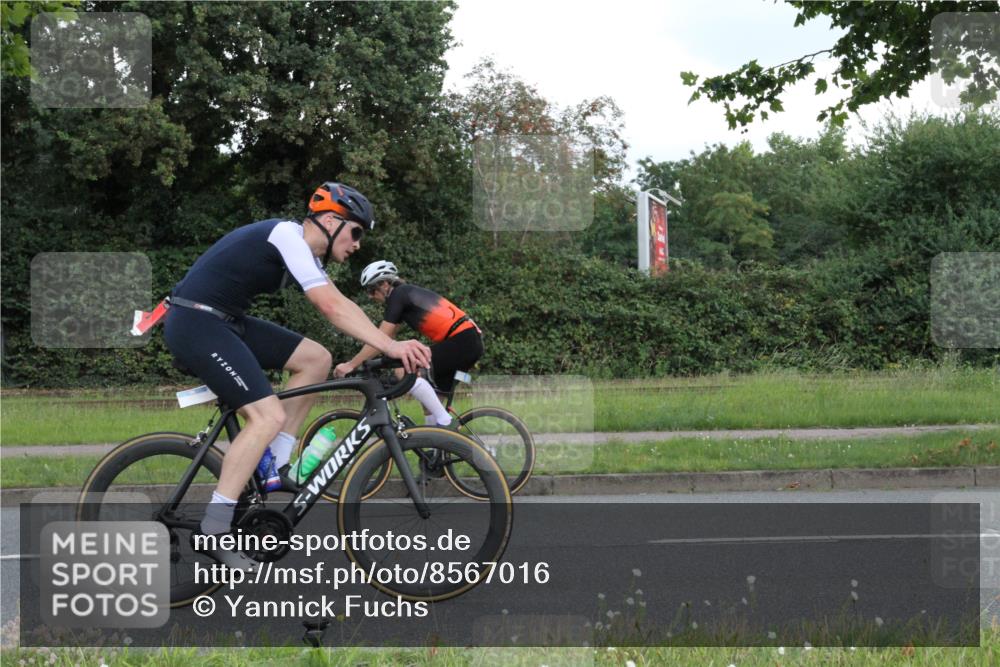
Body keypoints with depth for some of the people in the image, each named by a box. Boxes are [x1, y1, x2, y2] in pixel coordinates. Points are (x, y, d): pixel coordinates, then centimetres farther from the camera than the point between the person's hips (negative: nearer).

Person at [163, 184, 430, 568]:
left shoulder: (300, 248, 15)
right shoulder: (288, 236, -15)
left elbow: (340, 305, 9)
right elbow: (332, 307, -25)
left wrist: (392, 346, -3)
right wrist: (390, 346, -29)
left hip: (224, 323, 10)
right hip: (195, 324, -10)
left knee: (316, 359, 5)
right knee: (268, 416, -19)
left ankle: (274, 468, 7)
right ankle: (214, 531, -17)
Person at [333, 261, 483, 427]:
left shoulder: (398, 295, -6)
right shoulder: (406, 294, 21)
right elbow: (389, 338, 25)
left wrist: (351, 365, -7)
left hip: (461, 342, -10)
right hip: (471, 342, 10)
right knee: (429, 397, 16)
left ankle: (445, 422, -13)